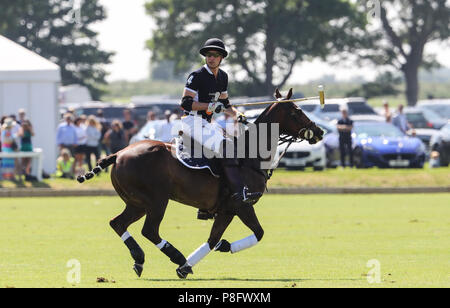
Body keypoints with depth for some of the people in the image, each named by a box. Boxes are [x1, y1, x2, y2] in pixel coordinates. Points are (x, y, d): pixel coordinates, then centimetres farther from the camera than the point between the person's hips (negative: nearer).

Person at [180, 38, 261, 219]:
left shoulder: (222, 77, 13)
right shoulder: (197, 76, -11)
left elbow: (224, 103, 26)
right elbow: (185, 103, -16)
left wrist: (236, 114, 9)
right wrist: (210, 106, -23)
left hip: (207, 123, 10)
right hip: (193, 122, -10)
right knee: (225, 146, -26)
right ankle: (239, 193, -34)